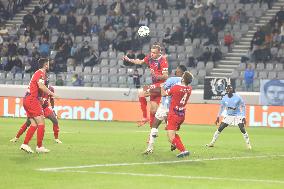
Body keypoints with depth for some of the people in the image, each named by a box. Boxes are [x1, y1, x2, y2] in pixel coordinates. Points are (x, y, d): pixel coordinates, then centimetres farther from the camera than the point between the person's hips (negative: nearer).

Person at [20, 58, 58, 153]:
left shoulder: (38, 73, 20)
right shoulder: (40, 73, -11)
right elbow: (41, 86, -27)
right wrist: (52, 94, -20)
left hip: (27, 100, 10)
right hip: (32, 100, -10)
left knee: (34, 124, 9)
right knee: (41, 123, -6)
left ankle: (25, 144, 3)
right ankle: (39, 147, -3)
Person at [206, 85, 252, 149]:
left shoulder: (238, 97, -14)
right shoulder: (224, 98, -5)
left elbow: (243, 107, -5)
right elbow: (222, 108, 9)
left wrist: (244, 117, -10)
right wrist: (218, 117, 9)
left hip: (238, 116, -3)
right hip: (228, 116, 3)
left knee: (242, 130, -14)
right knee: (220, 128, -3)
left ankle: (248, 144, -2)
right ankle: (212, 143, 6)